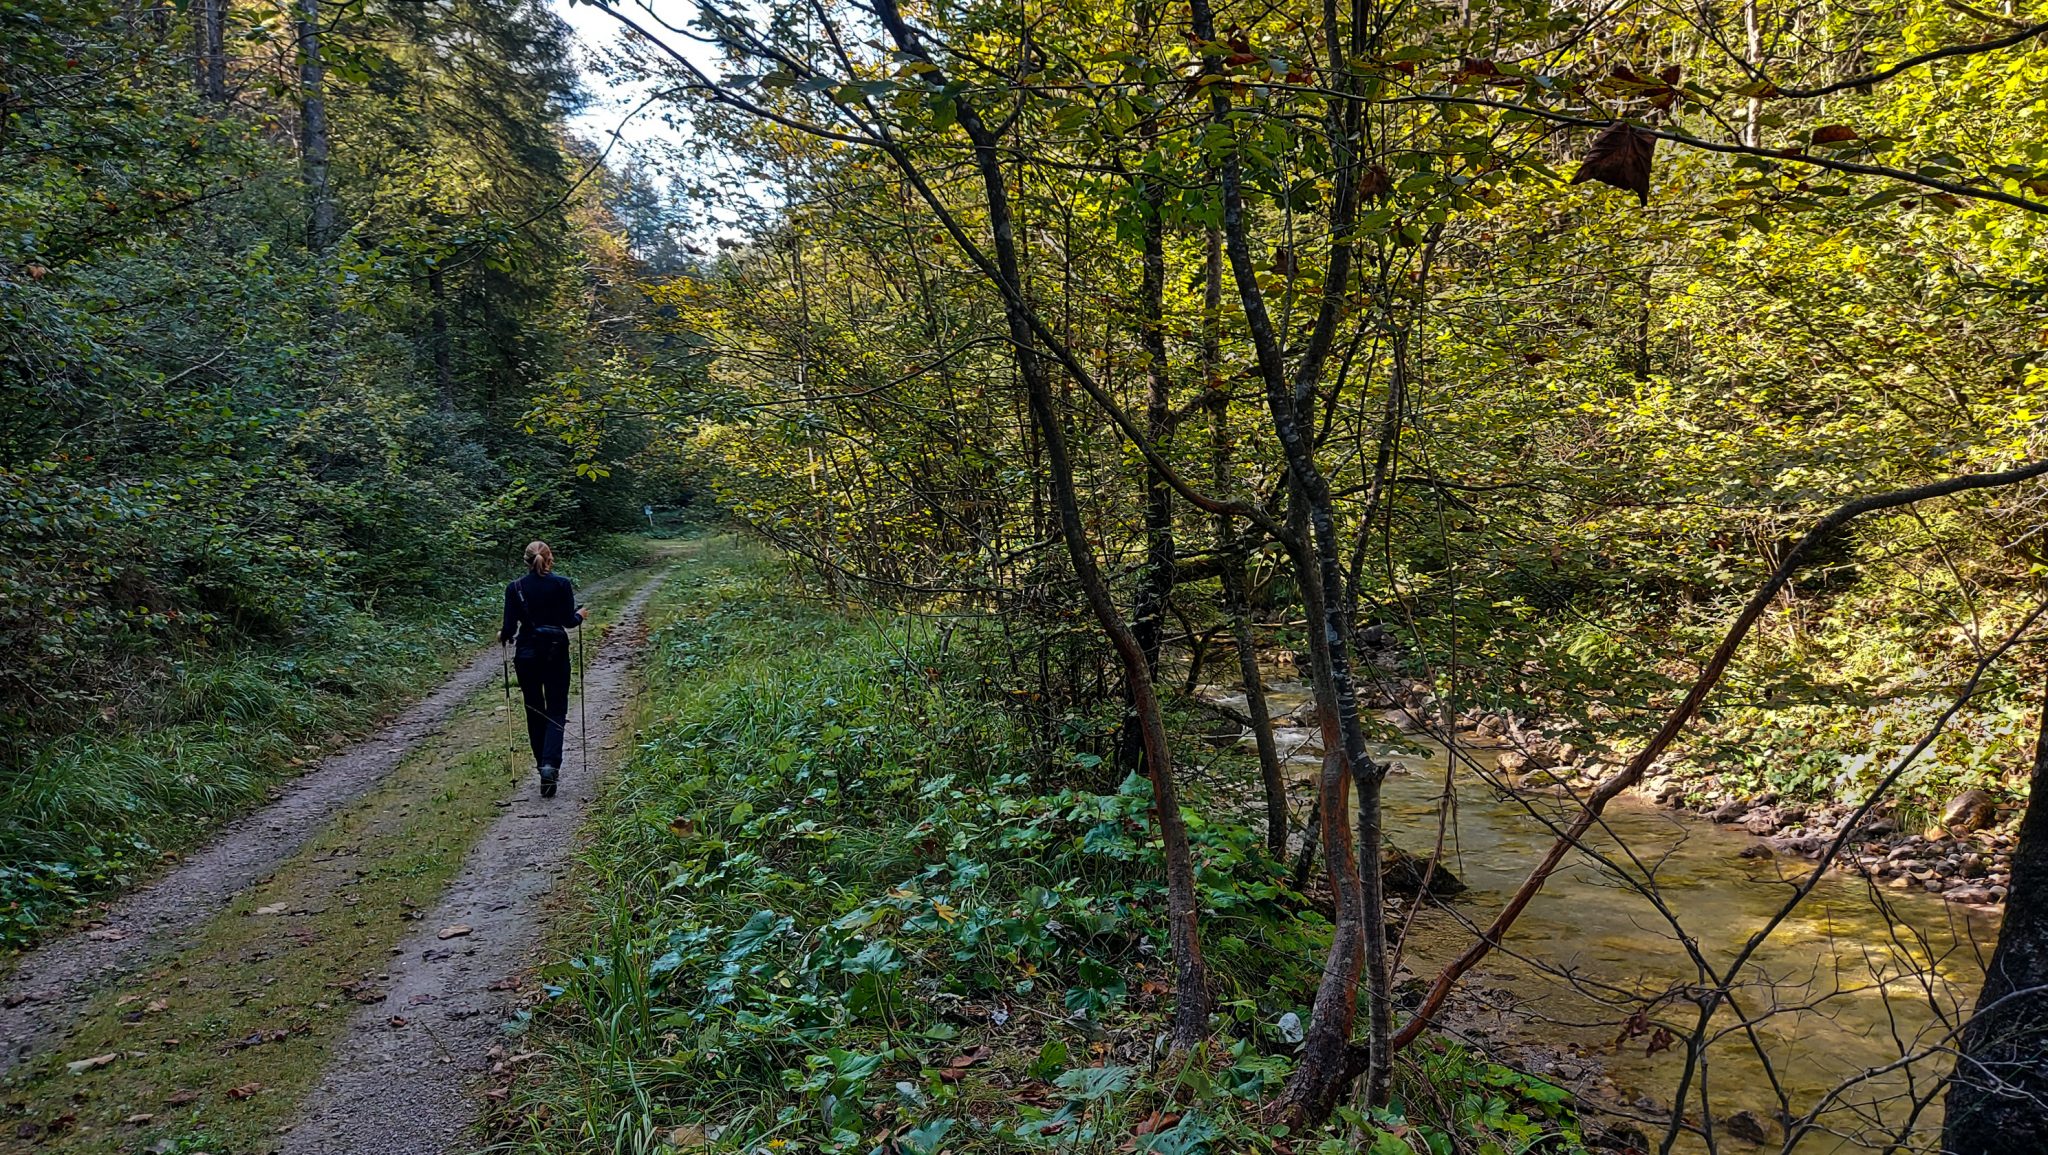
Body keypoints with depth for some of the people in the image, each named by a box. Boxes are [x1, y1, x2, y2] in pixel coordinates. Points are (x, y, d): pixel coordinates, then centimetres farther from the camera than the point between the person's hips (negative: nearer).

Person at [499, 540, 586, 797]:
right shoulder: (561, 584, -6)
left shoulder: (515, 588, -2)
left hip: (527, 655, 1)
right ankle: (550, 764, -18)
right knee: (556, 712, 3)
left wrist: (502, 636, 17)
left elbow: (510, 627, -5)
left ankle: (543, 765, 21)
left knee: (534, 712, 15)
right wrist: (581, 615, 16)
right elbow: (569, 621, -6)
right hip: (556, 654, -1)